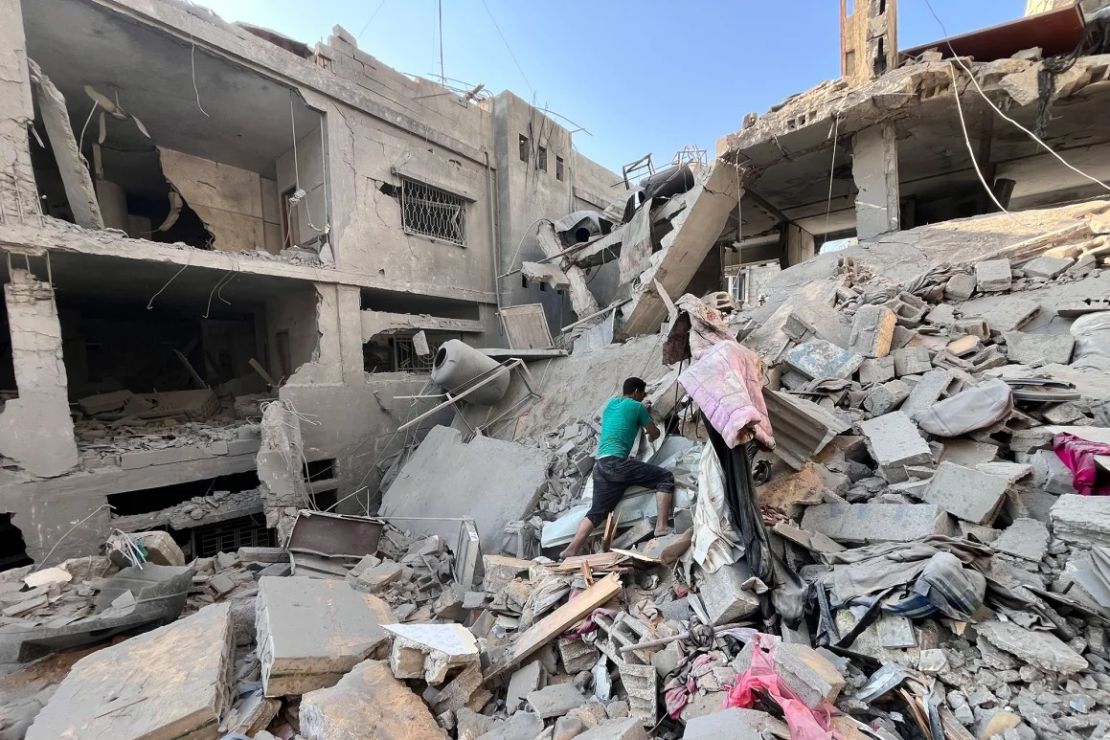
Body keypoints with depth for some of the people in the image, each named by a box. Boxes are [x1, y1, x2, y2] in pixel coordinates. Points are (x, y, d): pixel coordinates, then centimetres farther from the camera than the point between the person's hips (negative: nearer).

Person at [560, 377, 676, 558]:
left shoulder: (611, 403, 22)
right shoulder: (637, 407, 5)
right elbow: (655, 433, 17)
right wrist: (650, 438, 38)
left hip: (601, 465, 7)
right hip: (616, 462, -7)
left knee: (597, 511, 12)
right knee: (666, 477, 0)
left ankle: (571, 551, 3)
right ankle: (662, 527, -8)